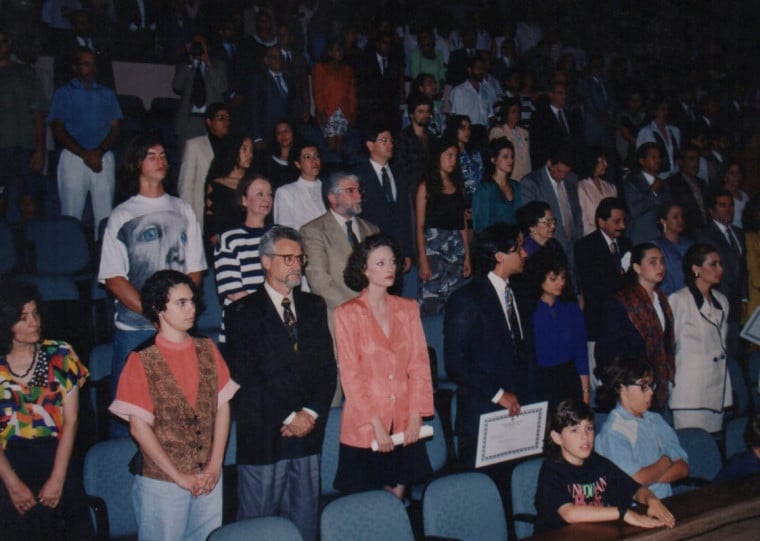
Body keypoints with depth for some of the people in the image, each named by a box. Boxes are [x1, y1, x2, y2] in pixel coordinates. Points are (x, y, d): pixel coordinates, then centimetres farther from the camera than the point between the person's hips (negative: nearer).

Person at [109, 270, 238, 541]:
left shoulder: (207, 350, 4)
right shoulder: (142, 360, -9)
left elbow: (222, 407, 4)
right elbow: (139, 427, -10)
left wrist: (215, 466, -4)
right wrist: (179, 477, -10)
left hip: (209, 479, 4)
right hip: (161, 481, -4)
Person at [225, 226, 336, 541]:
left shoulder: (314, 307, 13)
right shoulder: (242, 313, -2)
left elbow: (327, 368, 9)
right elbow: (245, 380, -8)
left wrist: (311, 413, -5)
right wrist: (286, 419, -11)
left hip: (308, 433, 4)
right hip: (263, 437, -4)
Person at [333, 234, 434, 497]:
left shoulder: (408, 308, 6)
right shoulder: (347, 314, -5)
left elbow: (419, 364, 5)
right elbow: (350, 375, -8)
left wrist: (416, 416, -4)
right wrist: (376, 424, -12)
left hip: (404, 424, 3)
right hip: (364, 426, -3)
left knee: (397, 497, 9)